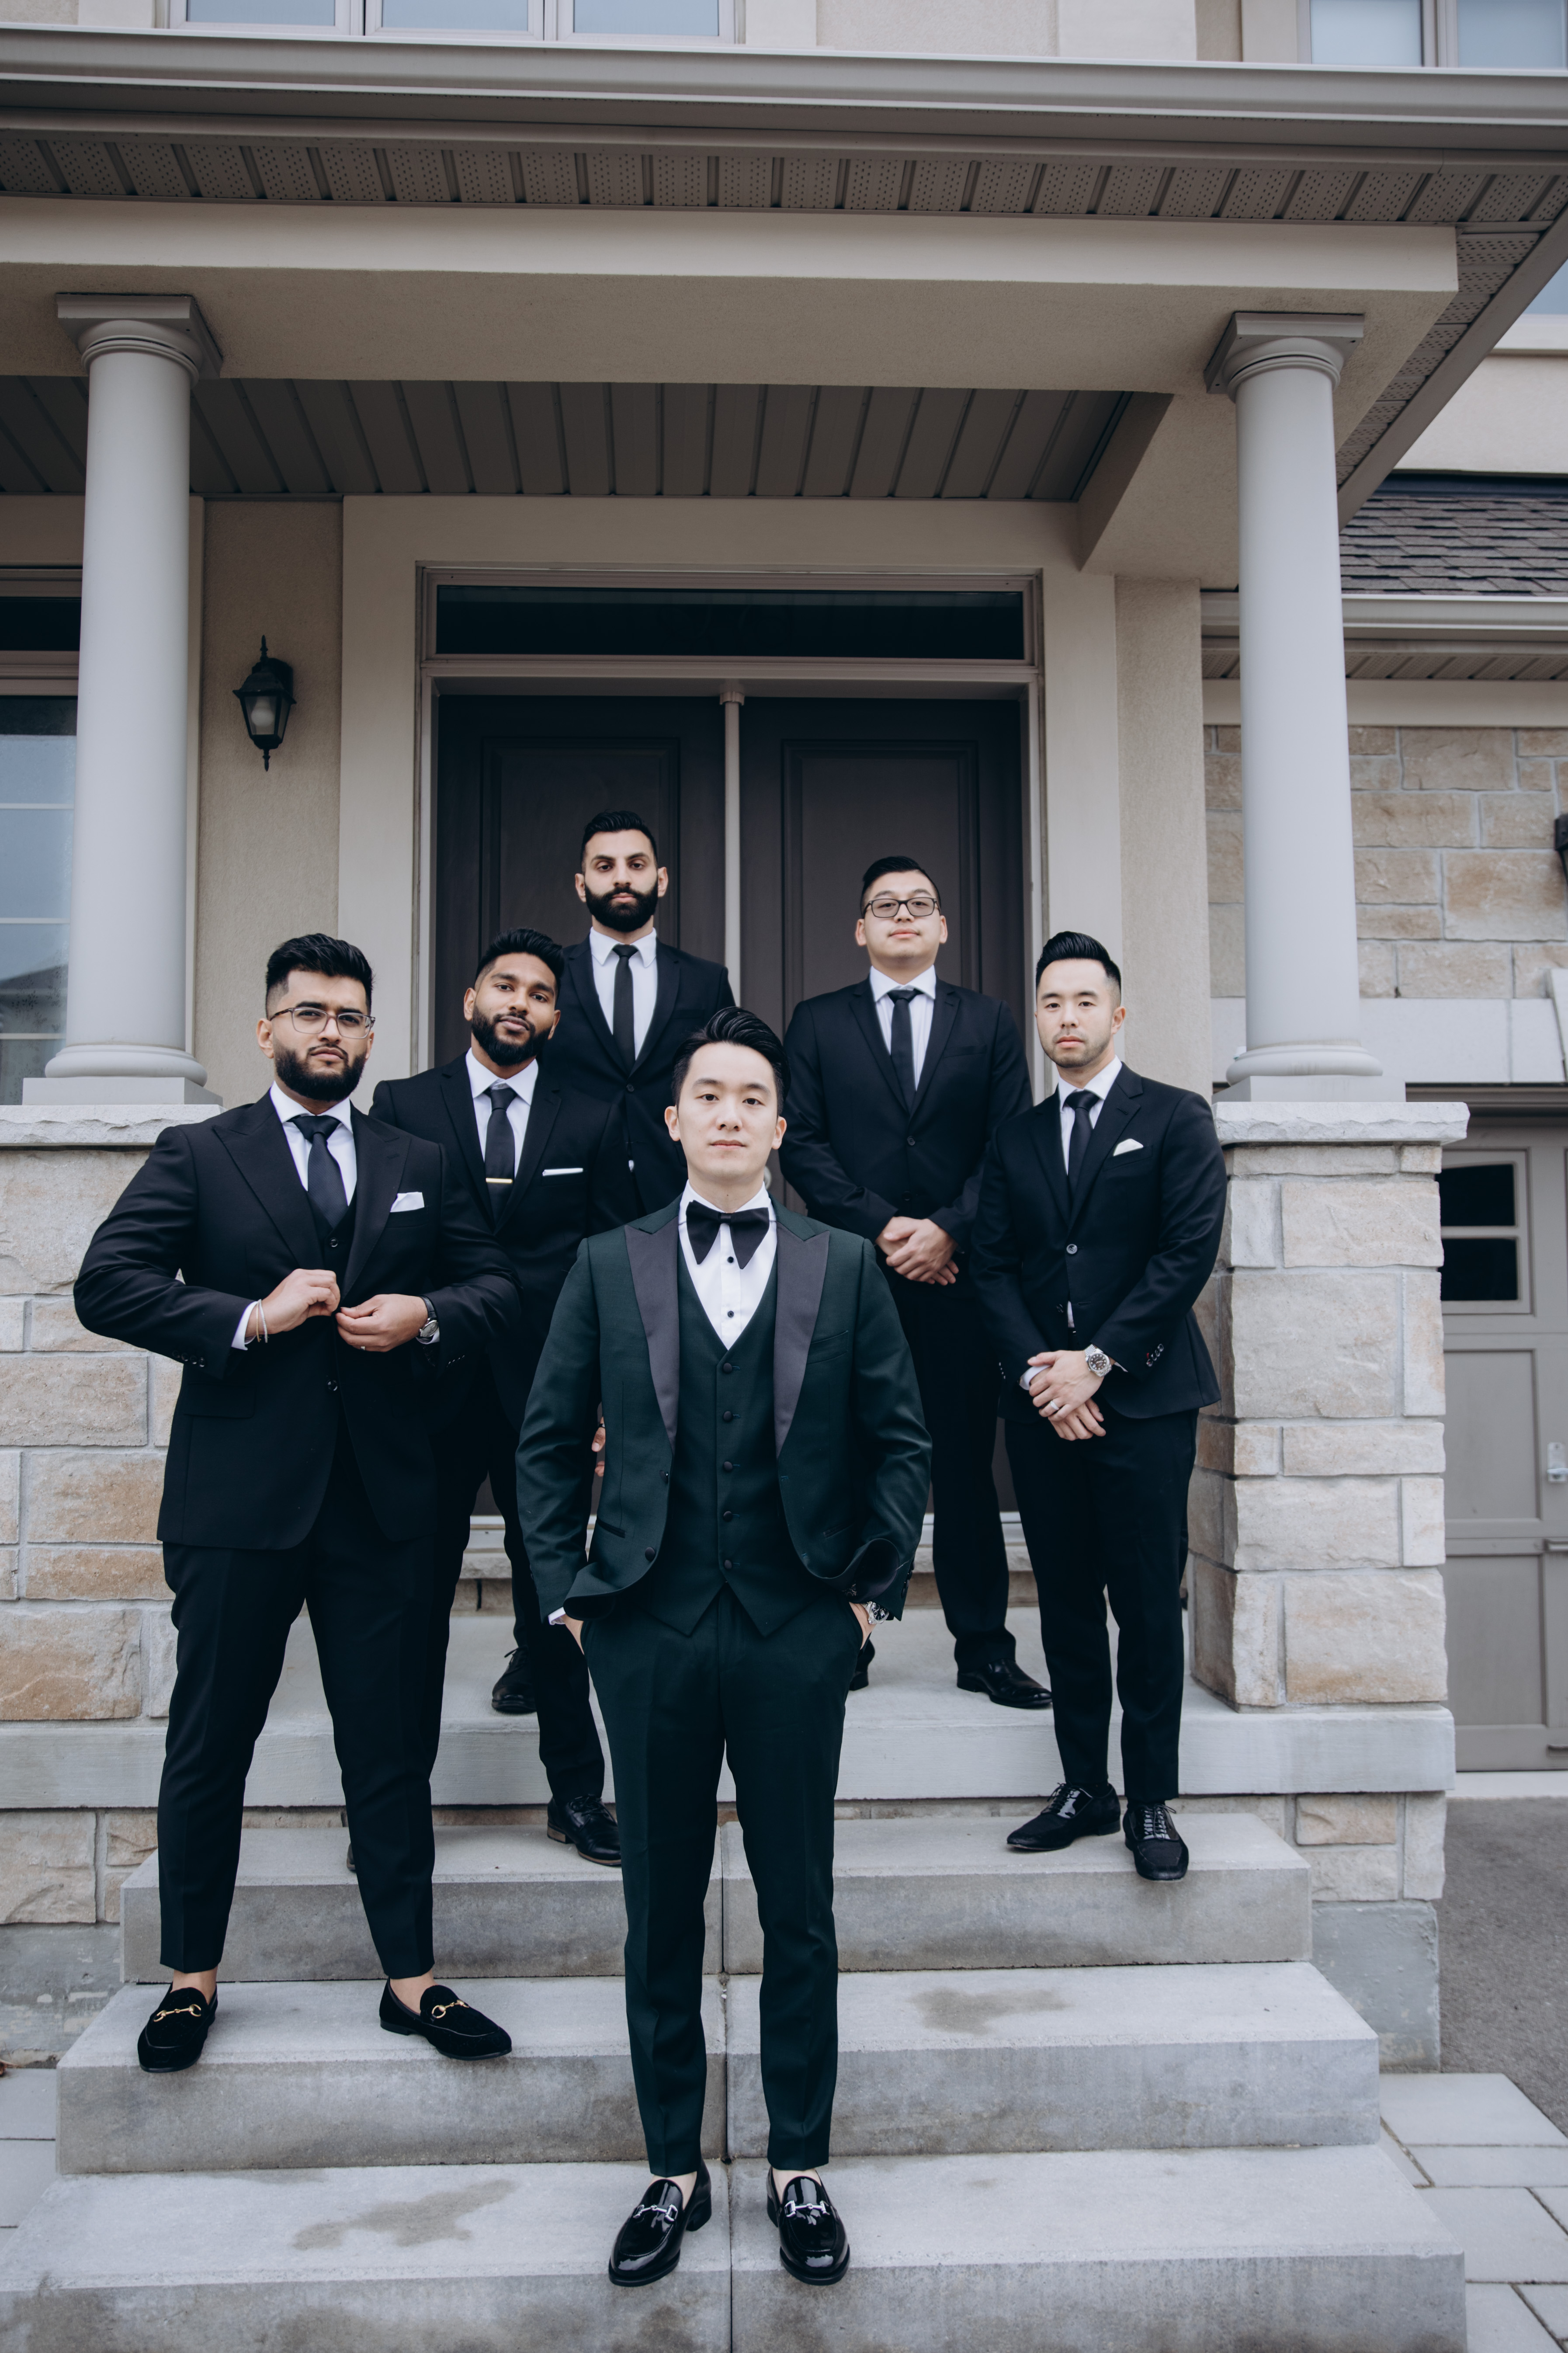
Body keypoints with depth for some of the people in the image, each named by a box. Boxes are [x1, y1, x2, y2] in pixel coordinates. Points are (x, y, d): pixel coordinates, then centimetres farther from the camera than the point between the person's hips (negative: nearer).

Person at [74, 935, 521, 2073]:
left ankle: (412, 1978, 22)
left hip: (382, 1500, 2)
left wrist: (428, 1316, -9)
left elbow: (500, 1289, 11)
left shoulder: (421, 1167, 12)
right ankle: (193, 1979, 29)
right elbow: (105, 1284, -7)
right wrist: (250, 1317, -18)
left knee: (392, 1746, 9)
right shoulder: (197, 1157, 3)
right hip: (237, 1502, -2)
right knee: (209, 1746, 11)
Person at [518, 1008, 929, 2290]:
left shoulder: (844, 1266, 4)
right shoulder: (610, 1265, 5)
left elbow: (901, 1442, 6)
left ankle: (800, 2169, 28)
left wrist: (873, 1585, 1)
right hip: (649, 1633, 1)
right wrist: (567, 1588, 1)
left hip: (797, 1633, 0)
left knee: (800, 1914, 10)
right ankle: (675, 2171, 29)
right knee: (661, 1916, 11)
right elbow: (548, 1441, 7)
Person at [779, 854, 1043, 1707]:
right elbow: (802, 1143, 1)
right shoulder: (817, 1024, 11)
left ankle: (983, 1647, 14)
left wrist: (947, 1229, -10)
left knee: (965, 1464, 5)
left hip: (956, 1274, 1)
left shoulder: (989, 1023, 12)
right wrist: (879, 1228, -10)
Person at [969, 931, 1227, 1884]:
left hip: (1143, 1397, -4)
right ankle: (1085, 1788, 19)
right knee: (1067, 1602, 9)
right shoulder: (1016, 1138, 14)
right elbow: (994, 1266, 8)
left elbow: (1190, 1250, -7)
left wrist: (1098, 1360, -12)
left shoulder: (1176, 1118, 2)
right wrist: (1035, 1370, -7)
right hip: (1042, 1404, 4)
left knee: (1148, 1606, -1)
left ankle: (1153, 1802, 11)